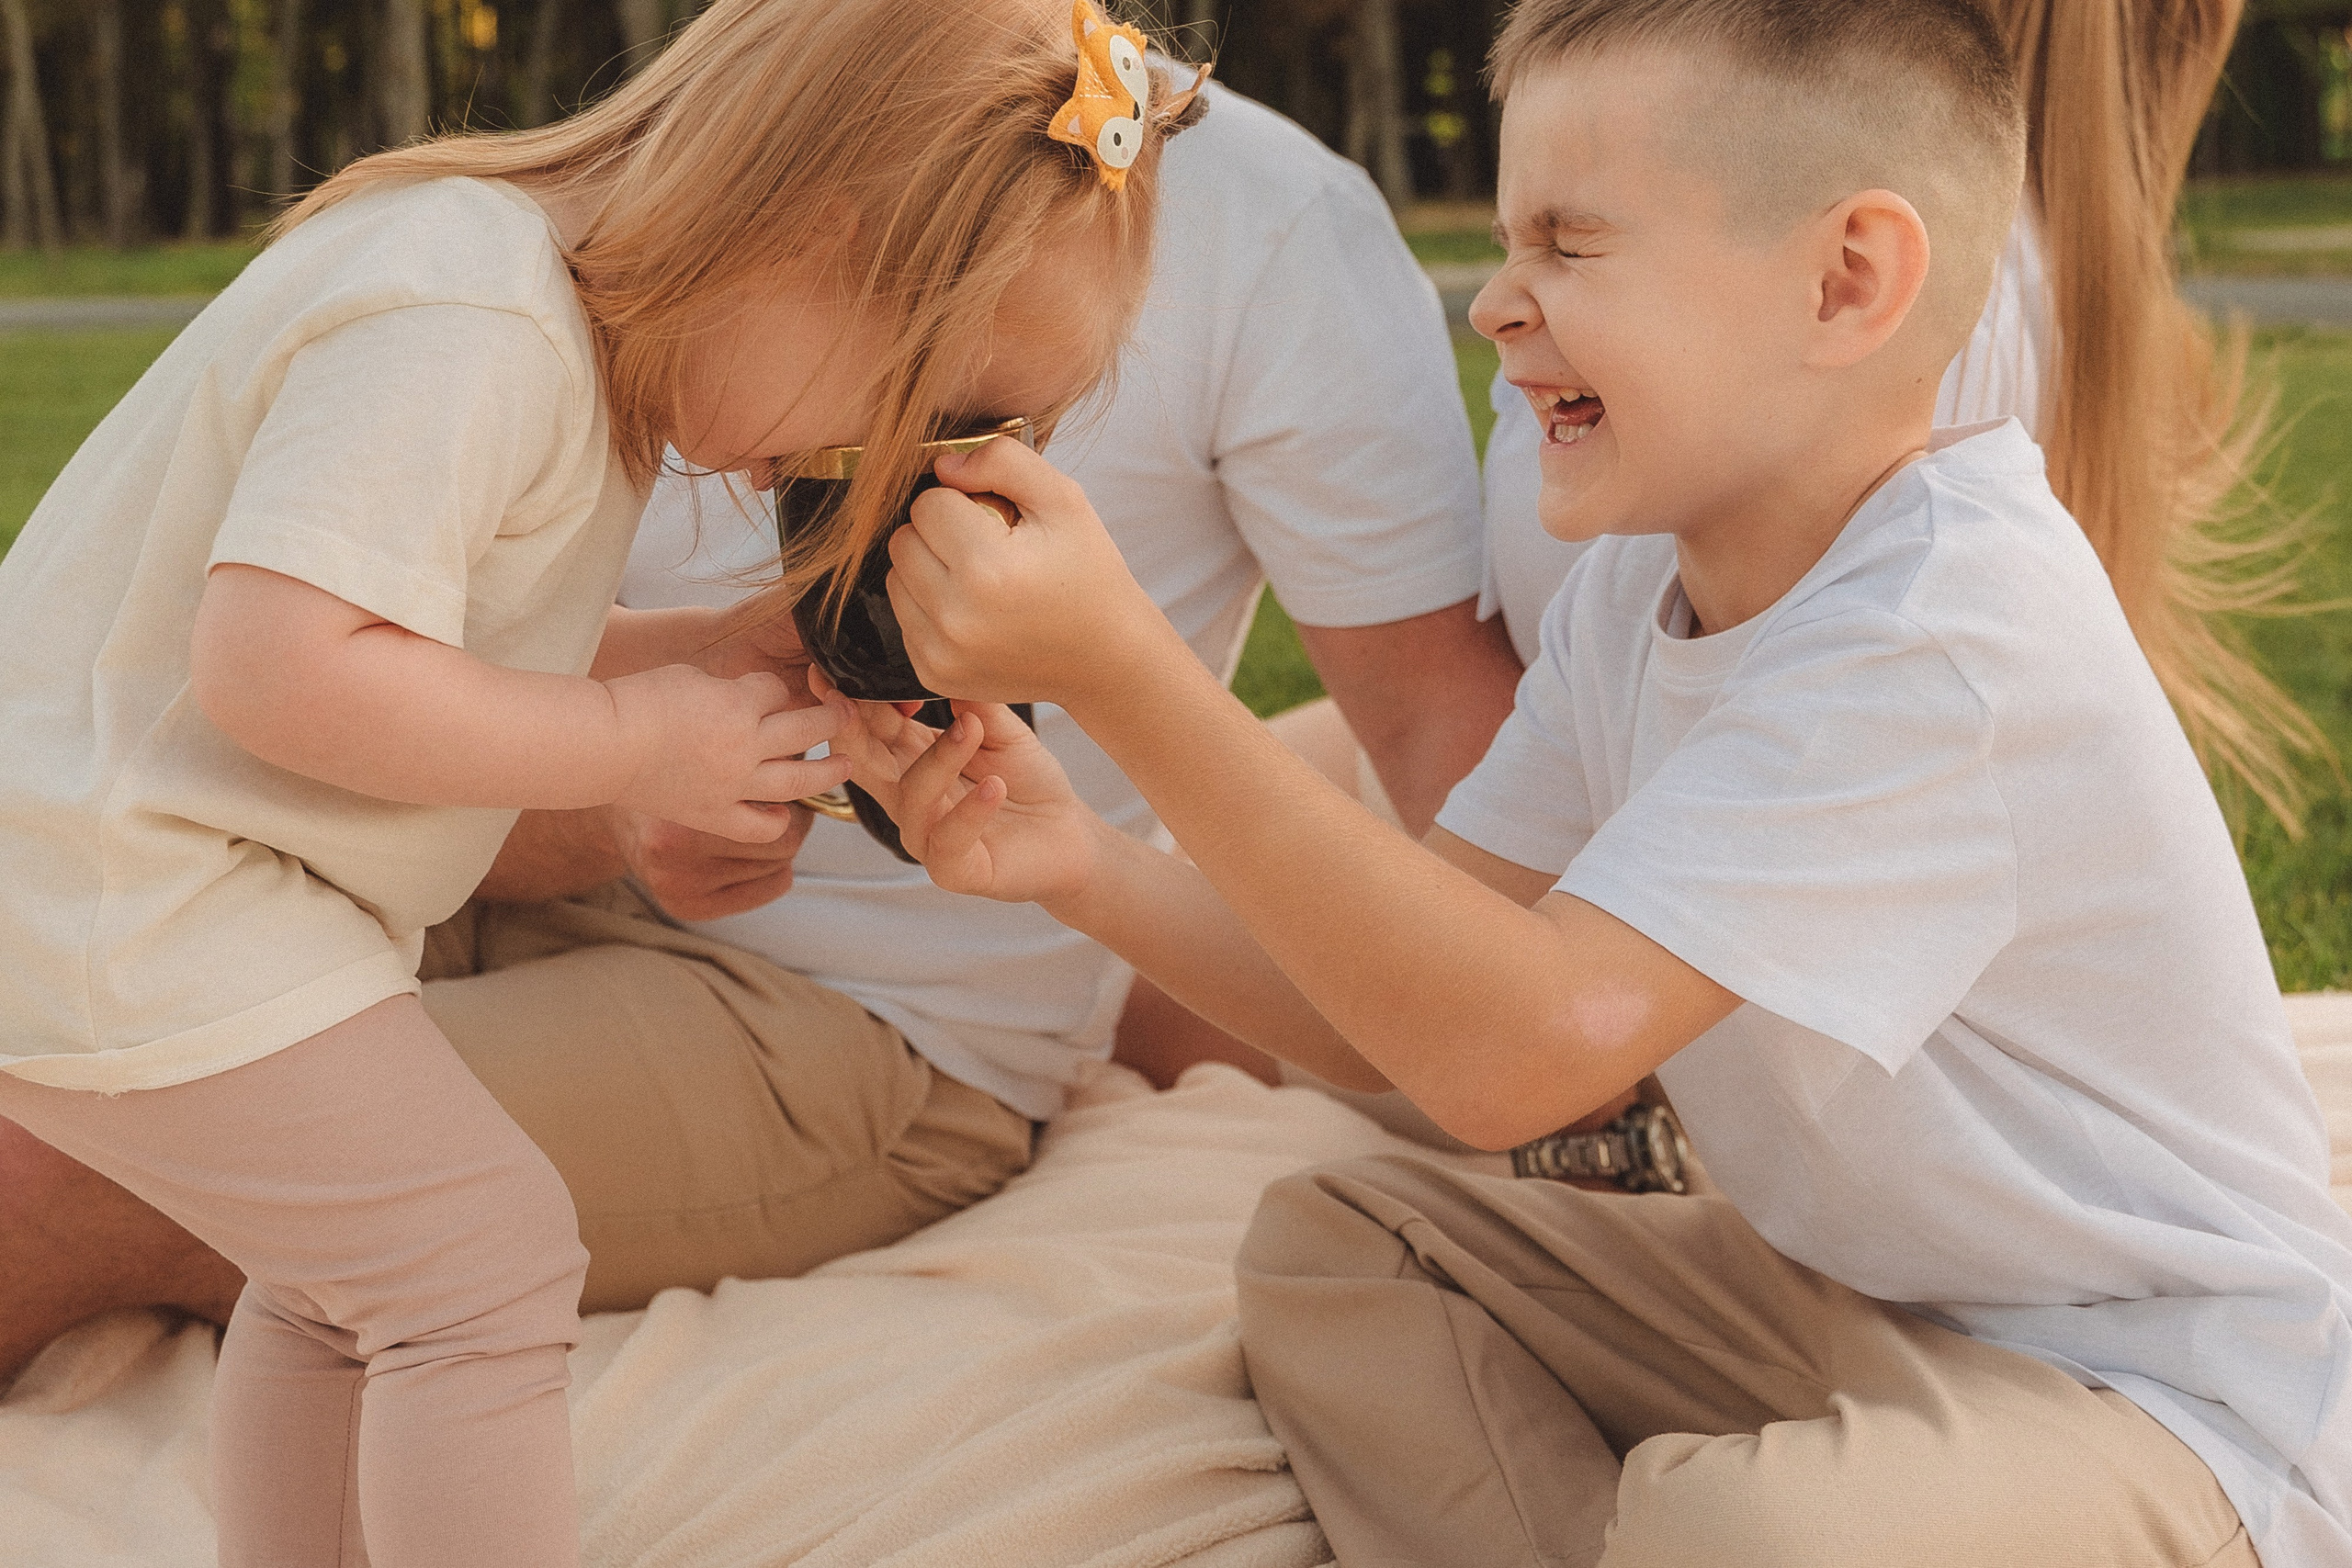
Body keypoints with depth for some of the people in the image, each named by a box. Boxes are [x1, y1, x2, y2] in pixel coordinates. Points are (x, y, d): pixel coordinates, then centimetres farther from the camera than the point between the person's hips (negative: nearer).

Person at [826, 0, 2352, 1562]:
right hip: (1847, 1295, 8)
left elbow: (1515, 1050, -33)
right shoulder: (1640, 586, 0)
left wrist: (1119, 662, -33)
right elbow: (1405, 1012, 0)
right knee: (1326, 1240, 2)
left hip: (2162, 1390, -8)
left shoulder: (1951, 639, -28)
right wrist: (1089, 866, -16)